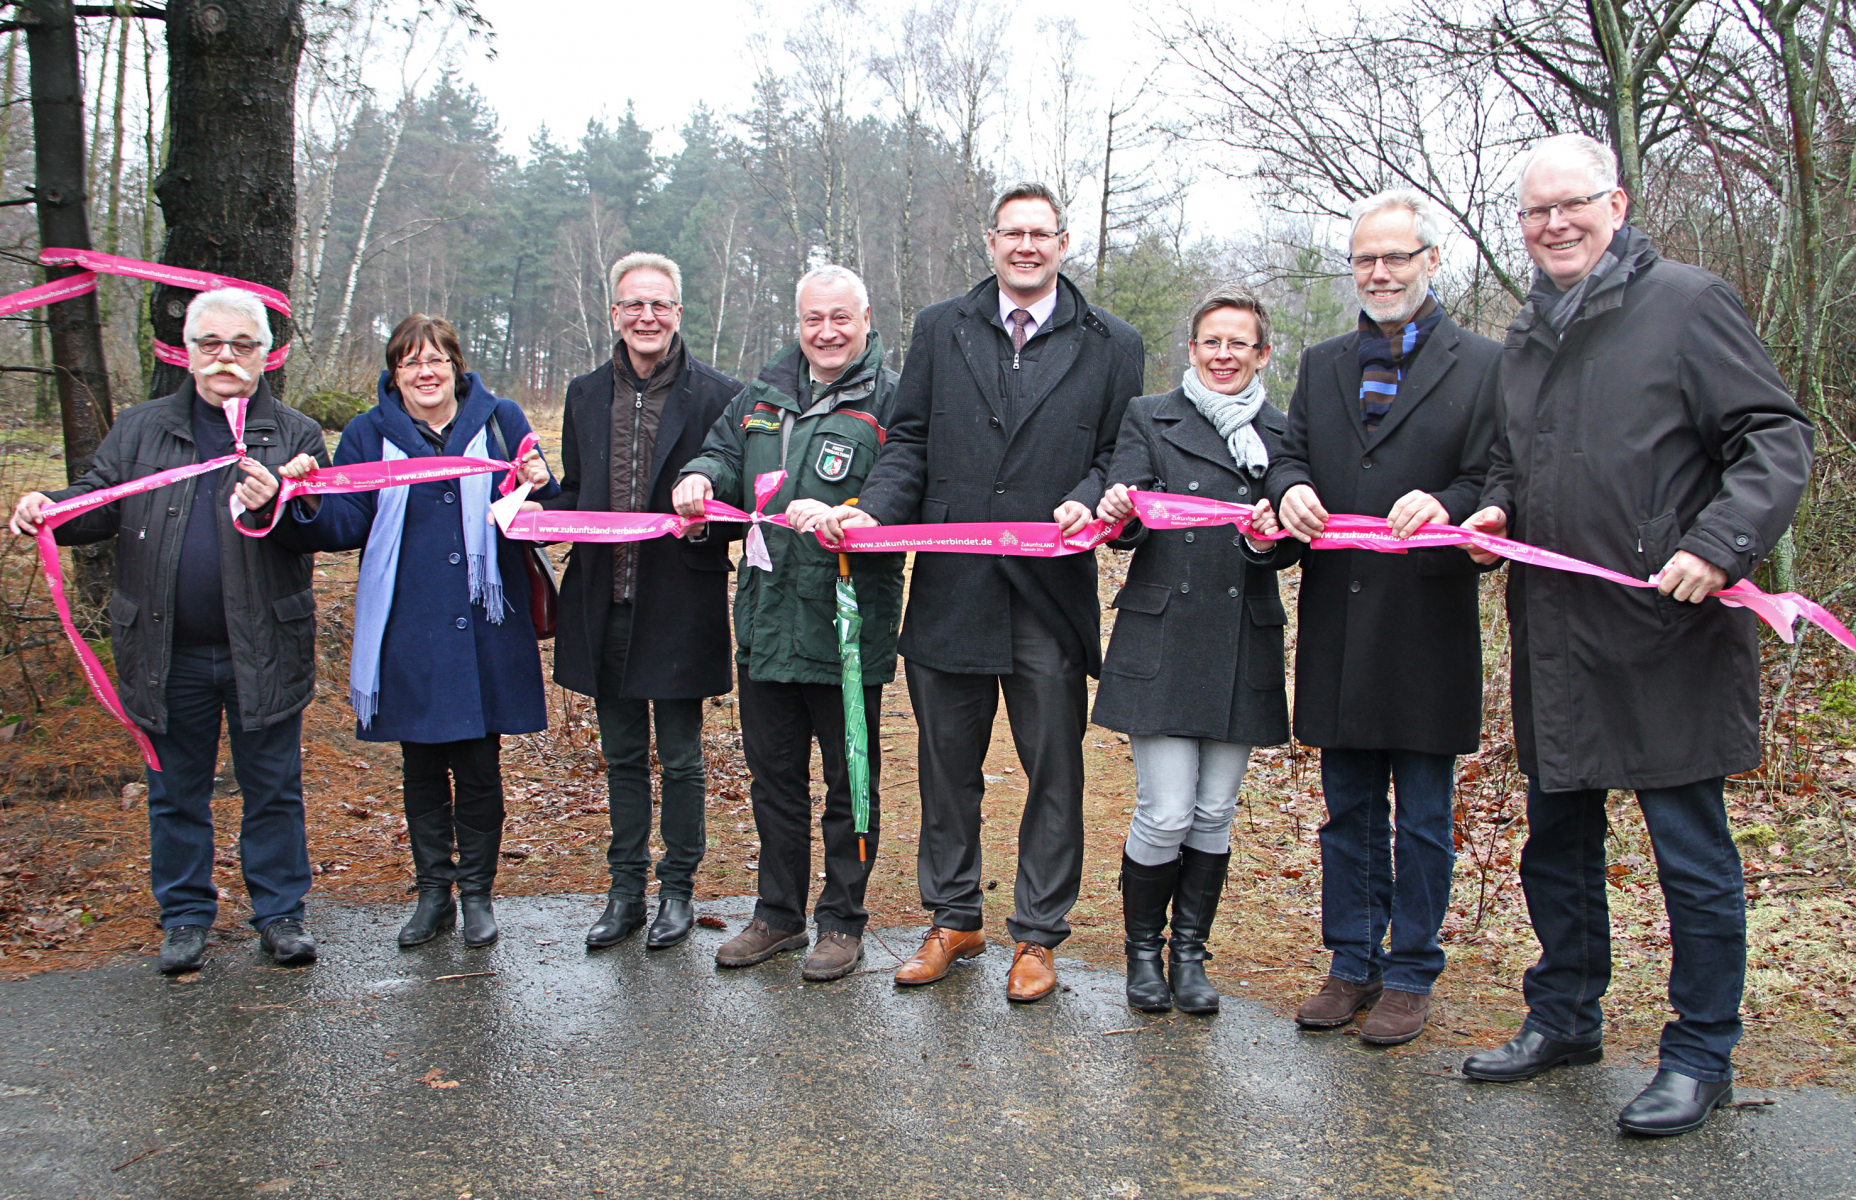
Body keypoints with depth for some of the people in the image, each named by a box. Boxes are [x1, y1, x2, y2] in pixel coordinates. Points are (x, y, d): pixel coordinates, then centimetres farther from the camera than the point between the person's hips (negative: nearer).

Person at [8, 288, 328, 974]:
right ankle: (185, 917, 28)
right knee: (176, 790, 13)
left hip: (263, 652, -2)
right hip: (169, 654, 2)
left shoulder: (296, 436, 3)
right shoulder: (139, 430, 9)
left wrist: (273, 504, -26)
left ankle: (280, 913, 22)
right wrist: (50, 507, -19)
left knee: (272, 787, 8)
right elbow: (100, 503, 3)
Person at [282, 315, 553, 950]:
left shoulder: (500, 421, 4)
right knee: (421, 766, 11)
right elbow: (346, 528, -1)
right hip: (407, 631, 1)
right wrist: (312, 500, -20)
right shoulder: (369, 435, 5)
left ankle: (477, 891, 21)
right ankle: (433, 891, 26)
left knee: (479, 766, 6)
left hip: (483, 628, -1)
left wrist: (538, 487, -16)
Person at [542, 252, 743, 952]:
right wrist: (540, 514, -3)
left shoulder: (717, 396, -4)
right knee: (622, 756, 15)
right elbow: (573, 494, 17)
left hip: (678, 606, -4)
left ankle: (677, 888, 23)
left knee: (680, 757, 7)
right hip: (604, 605, 4)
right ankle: (626, 888, 27)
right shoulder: (586, 395, 11)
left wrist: (706, 518, -23)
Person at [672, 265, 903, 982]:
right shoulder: (764, 394, 11)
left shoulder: (890, 402, -8)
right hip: (766, 621, 6)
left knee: (850, 782, 8)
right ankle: (779, 914, 32)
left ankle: (842, 921, 23)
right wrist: (701, 477, -4)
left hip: (849, 626, -6)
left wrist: (838, 516, -30)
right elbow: (725, 452, 18)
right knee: (773, 776, 16)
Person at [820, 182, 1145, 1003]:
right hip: (950, 588, 2)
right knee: (947, 767, 13)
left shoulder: (1110, 345, 5)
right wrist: (872, 509, -8)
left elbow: (1119, 456, 5)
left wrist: (1086, 503, -15)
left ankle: (1037, 935, 22)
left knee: (1053, 774, 7)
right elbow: (911, 442, 9)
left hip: (1051, 594, -1)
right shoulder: (939, 329, 9)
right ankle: (953, 919, 30)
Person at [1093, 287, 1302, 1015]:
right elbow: (1127, 528, -1)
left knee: (1215, 815, 8)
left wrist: (1274, 536, -18)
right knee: (1165, 813, -5)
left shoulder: (1280, 436, 11)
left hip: (1242, 647, 3)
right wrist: (1119, 514, -24)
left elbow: (1292, 547, 5)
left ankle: (1190, 953, 25)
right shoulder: (1150, 419, 5)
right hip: (1161, 640, -2)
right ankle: (1143, 949, 17)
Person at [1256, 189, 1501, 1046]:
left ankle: (1410, 976, 21)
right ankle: (1352, 966, 27)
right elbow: (1289, 454, 10)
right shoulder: (1321, 365, 14)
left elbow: (1494, 481, -6)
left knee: (1423, 822, 7)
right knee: (1348, 812, 14)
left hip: (1428, 630, -4)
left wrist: (1445, 505, -27)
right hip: (1337, 630, 4)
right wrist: (1291, 488, -13)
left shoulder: (1483, 365, 0)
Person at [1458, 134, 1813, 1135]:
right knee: (1556, 838, 16)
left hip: (1669, 633, -7)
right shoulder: (1526, 336, 16)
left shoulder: (1688, 302, -4)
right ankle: (1565, 1015, 33)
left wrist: (1719, 543, -22)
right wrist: (1496, 508, 6)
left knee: (1692, 851, 2)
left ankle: (1701, 1054, 18)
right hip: (1554, 636, 7)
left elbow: (1776, 439, -8)